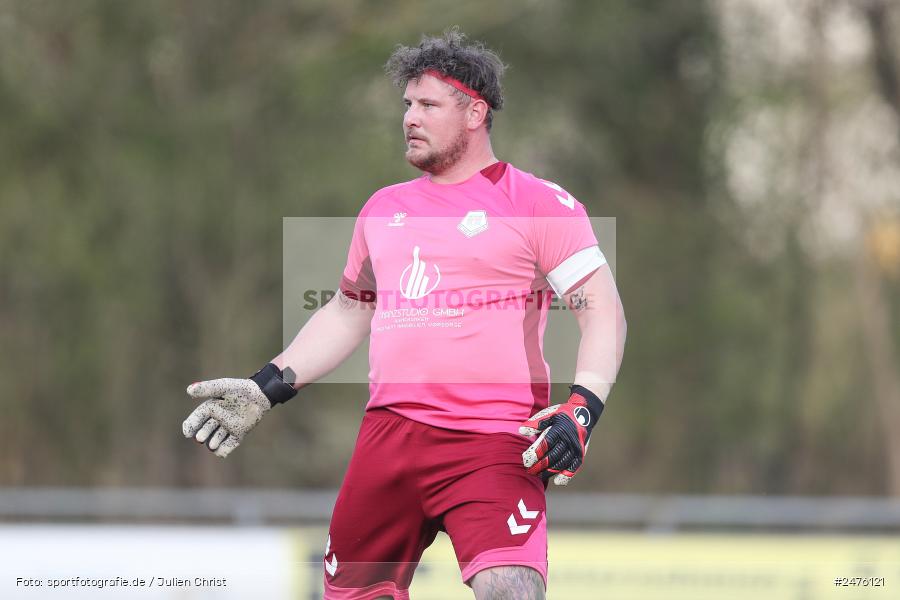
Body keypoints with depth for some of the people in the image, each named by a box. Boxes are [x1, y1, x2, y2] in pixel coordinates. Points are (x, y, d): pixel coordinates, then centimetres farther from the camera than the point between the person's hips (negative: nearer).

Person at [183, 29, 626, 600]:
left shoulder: (539, 202, 0)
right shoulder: (385, 208, 18)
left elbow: (604, 310, -5)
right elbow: (347, 313, 28)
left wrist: (581, 411, -19)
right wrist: (265, 389, 20)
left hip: (494, 445, -6)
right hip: (389, 436, 6)